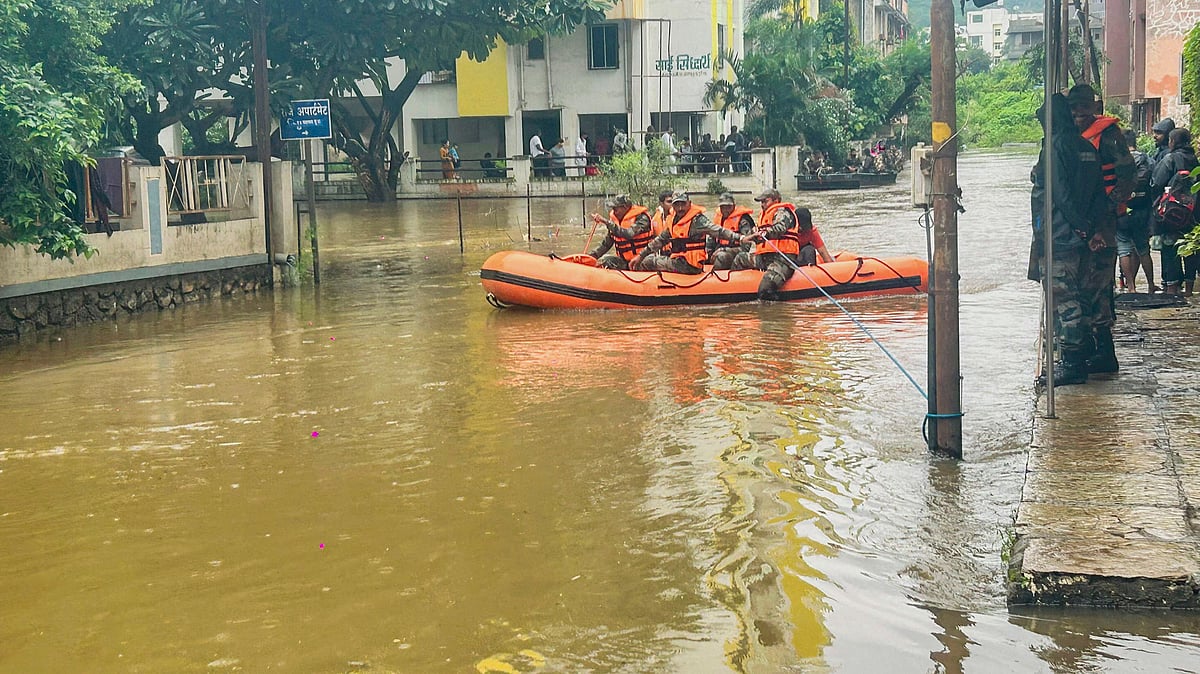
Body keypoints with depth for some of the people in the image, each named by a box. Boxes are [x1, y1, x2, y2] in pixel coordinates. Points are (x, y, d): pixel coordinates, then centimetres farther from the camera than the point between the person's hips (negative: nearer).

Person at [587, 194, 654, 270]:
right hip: (624, 260, 6)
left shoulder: (641, 218, -11)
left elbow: (629, 234, -28)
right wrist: (592, 255, 1)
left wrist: (607, 222, -28)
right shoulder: (615, 219, 9)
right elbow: (606, 244, 15)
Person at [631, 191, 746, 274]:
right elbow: (660, 240, 24)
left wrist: (739, 238, -35)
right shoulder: (674, 220, 14)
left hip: (689, 266, -9)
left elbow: (717, 231, -21)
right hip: (678, 261, 9)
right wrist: (640, 256, 25)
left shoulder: (698, 220, -11)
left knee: (648, 262, -8)